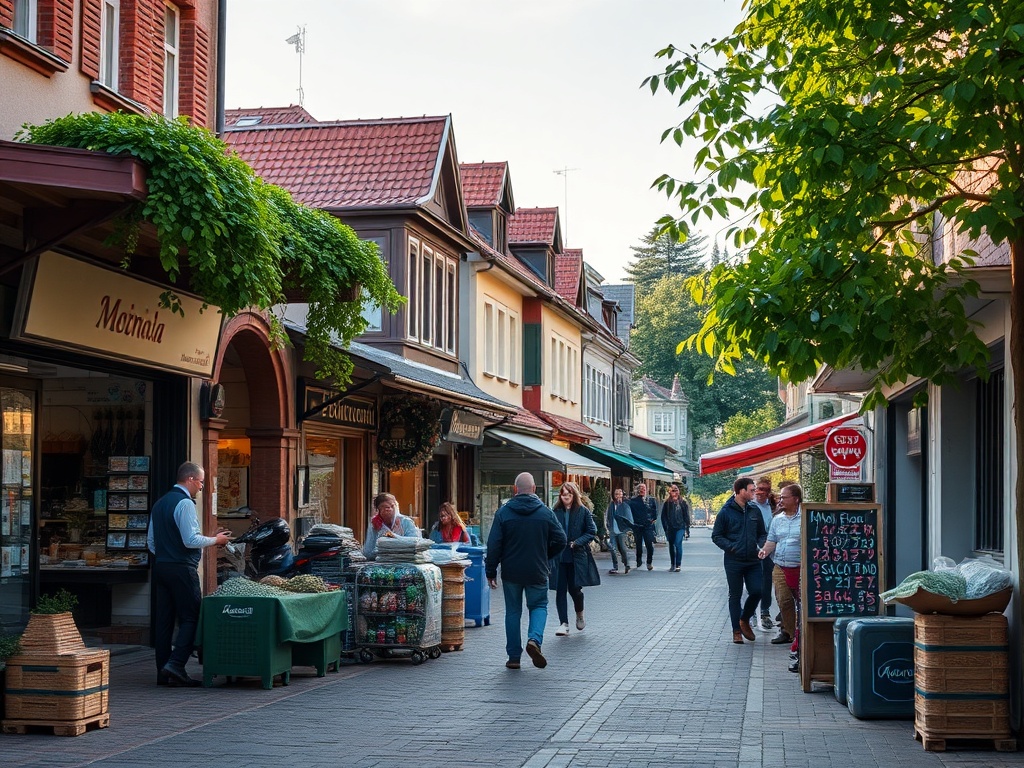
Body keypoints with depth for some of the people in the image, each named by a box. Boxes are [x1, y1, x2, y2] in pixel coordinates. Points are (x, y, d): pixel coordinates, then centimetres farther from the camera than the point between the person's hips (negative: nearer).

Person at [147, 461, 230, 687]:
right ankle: (175, 665, -16)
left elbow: (151, 541, 20)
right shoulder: (185, 503, -12)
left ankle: (163, 672, 9)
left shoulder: (159, 503, 16)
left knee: (164, 619, 8)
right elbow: (191, 540, -18)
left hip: (160, 566, 9)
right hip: (182, 569, -9)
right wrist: (215, 540, -4)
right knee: (191, 617, -5)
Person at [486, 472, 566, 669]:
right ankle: (534, 639, -12)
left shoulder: (503, 512, -5)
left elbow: (494, 545, -6)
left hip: (511, 572, 0)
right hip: (537, 572, 0)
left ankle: (514, 657, 11)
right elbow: (560, 540, 0)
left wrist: (490, 572, 1)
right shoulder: (545, 512, -3)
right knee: (539, 606, 15)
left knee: (513, 611, 10)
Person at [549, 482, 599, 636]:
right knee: (560, 590, 0)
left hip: (577, 557, -2)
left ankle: (580, 615, 29)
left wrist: (577, 542, -12)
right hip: (558, 557, 2)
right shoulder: (555, 512, 4)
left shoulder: (583, 512, 0)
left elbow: (592, 532, 1)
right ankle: (563, 623, 6)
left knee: (574, 589, -1)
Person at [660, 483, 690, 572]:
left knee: (678, 544, -15)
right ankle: (672, 564, 24)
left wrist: (687, 527, -1)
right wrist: (666, 527, 0)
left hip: (680, 527, -3)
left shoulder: (682, 502, 0)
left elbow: (686, 515, 3)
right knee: (671, 546, 11)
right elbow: (663, 516, 7)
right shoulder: (667, 503, 3)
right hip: (670, 528, 3)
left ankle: (678, 565, -10)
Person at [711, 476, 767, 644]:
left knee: (757, 591, -2)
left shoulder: (754, 510, 7)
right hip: (734, 561, -3)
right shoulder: (726, 512, -6)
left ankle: (744, 620, 23)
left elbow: (762, 533, 16)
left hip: (753, 561, 3)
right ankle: (737, 631, 16)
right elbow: (716, 536, -2)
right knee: (735, 595, 6)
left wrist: (763, 545, -5)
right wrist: (731, 547, -16)